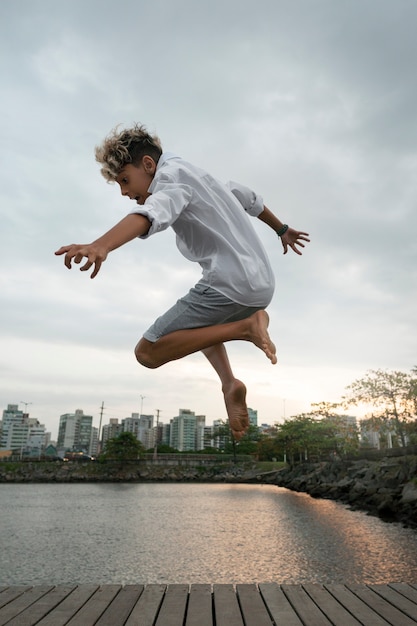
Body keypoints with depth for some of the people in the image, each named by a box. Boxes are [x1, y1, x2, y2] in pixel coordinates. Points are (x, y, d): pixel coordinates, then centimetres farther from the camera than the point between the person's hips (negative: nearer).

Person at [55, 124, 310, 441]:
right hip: (262, 284, 10)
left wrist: (100, 246, -46)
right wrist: (282, 230, 52)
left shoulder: (173, 174, -4)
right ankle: (230, 382, 10)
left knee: (148, 352, -6)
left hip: (230, 283, -10)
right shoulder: (197, 176, 24)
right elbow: (250, 199, 37)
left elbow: (154, 211, -29)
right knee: (198, 325, 33)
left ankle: (245, 327, -15)